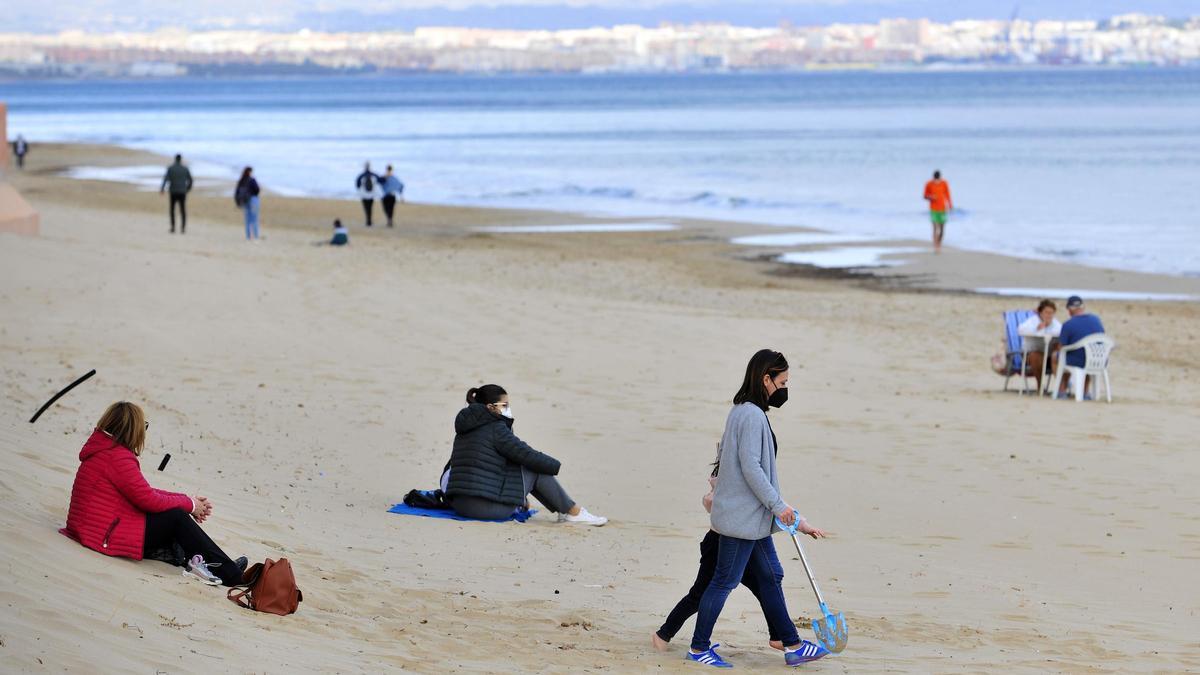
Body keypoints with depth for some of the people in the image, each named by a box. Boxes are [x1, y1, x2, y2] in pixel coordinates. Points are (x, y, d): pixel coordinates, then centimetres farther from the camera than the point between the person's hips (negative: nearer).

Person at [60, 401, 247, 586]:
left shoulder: (104, 447, 14)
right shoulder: (117, 456, -19)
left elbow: (145, 492, 13)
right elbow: (149, 500, -19)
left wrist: (188, 500, 5)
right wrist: (189, 503, -3)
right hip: (104, 536, -10)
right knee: (176, 518, -12)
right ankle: (232, 575, -9)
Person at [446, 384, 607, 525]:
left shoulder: (463, 431, 19)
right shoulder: (495, 428, -7)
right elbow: (526, 454, -8)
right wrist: (558, 466, 9)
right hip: (486, 507, -9)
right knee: (535, 468, 5)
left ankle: (564, 512, 25)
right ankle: (574, 512, 12)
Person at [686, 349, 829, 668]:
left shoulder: (742, 412, 13)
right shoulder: (752, 415, -19)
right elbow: (750, 467, -23)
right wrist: (778, 505, -18)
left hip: (752, 517, 11)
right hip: (741, 517, -11)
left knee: (770, 576, 14)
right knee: (725, 580, -1)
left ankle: (792, 646, 19)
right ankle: (698, 648, 8)